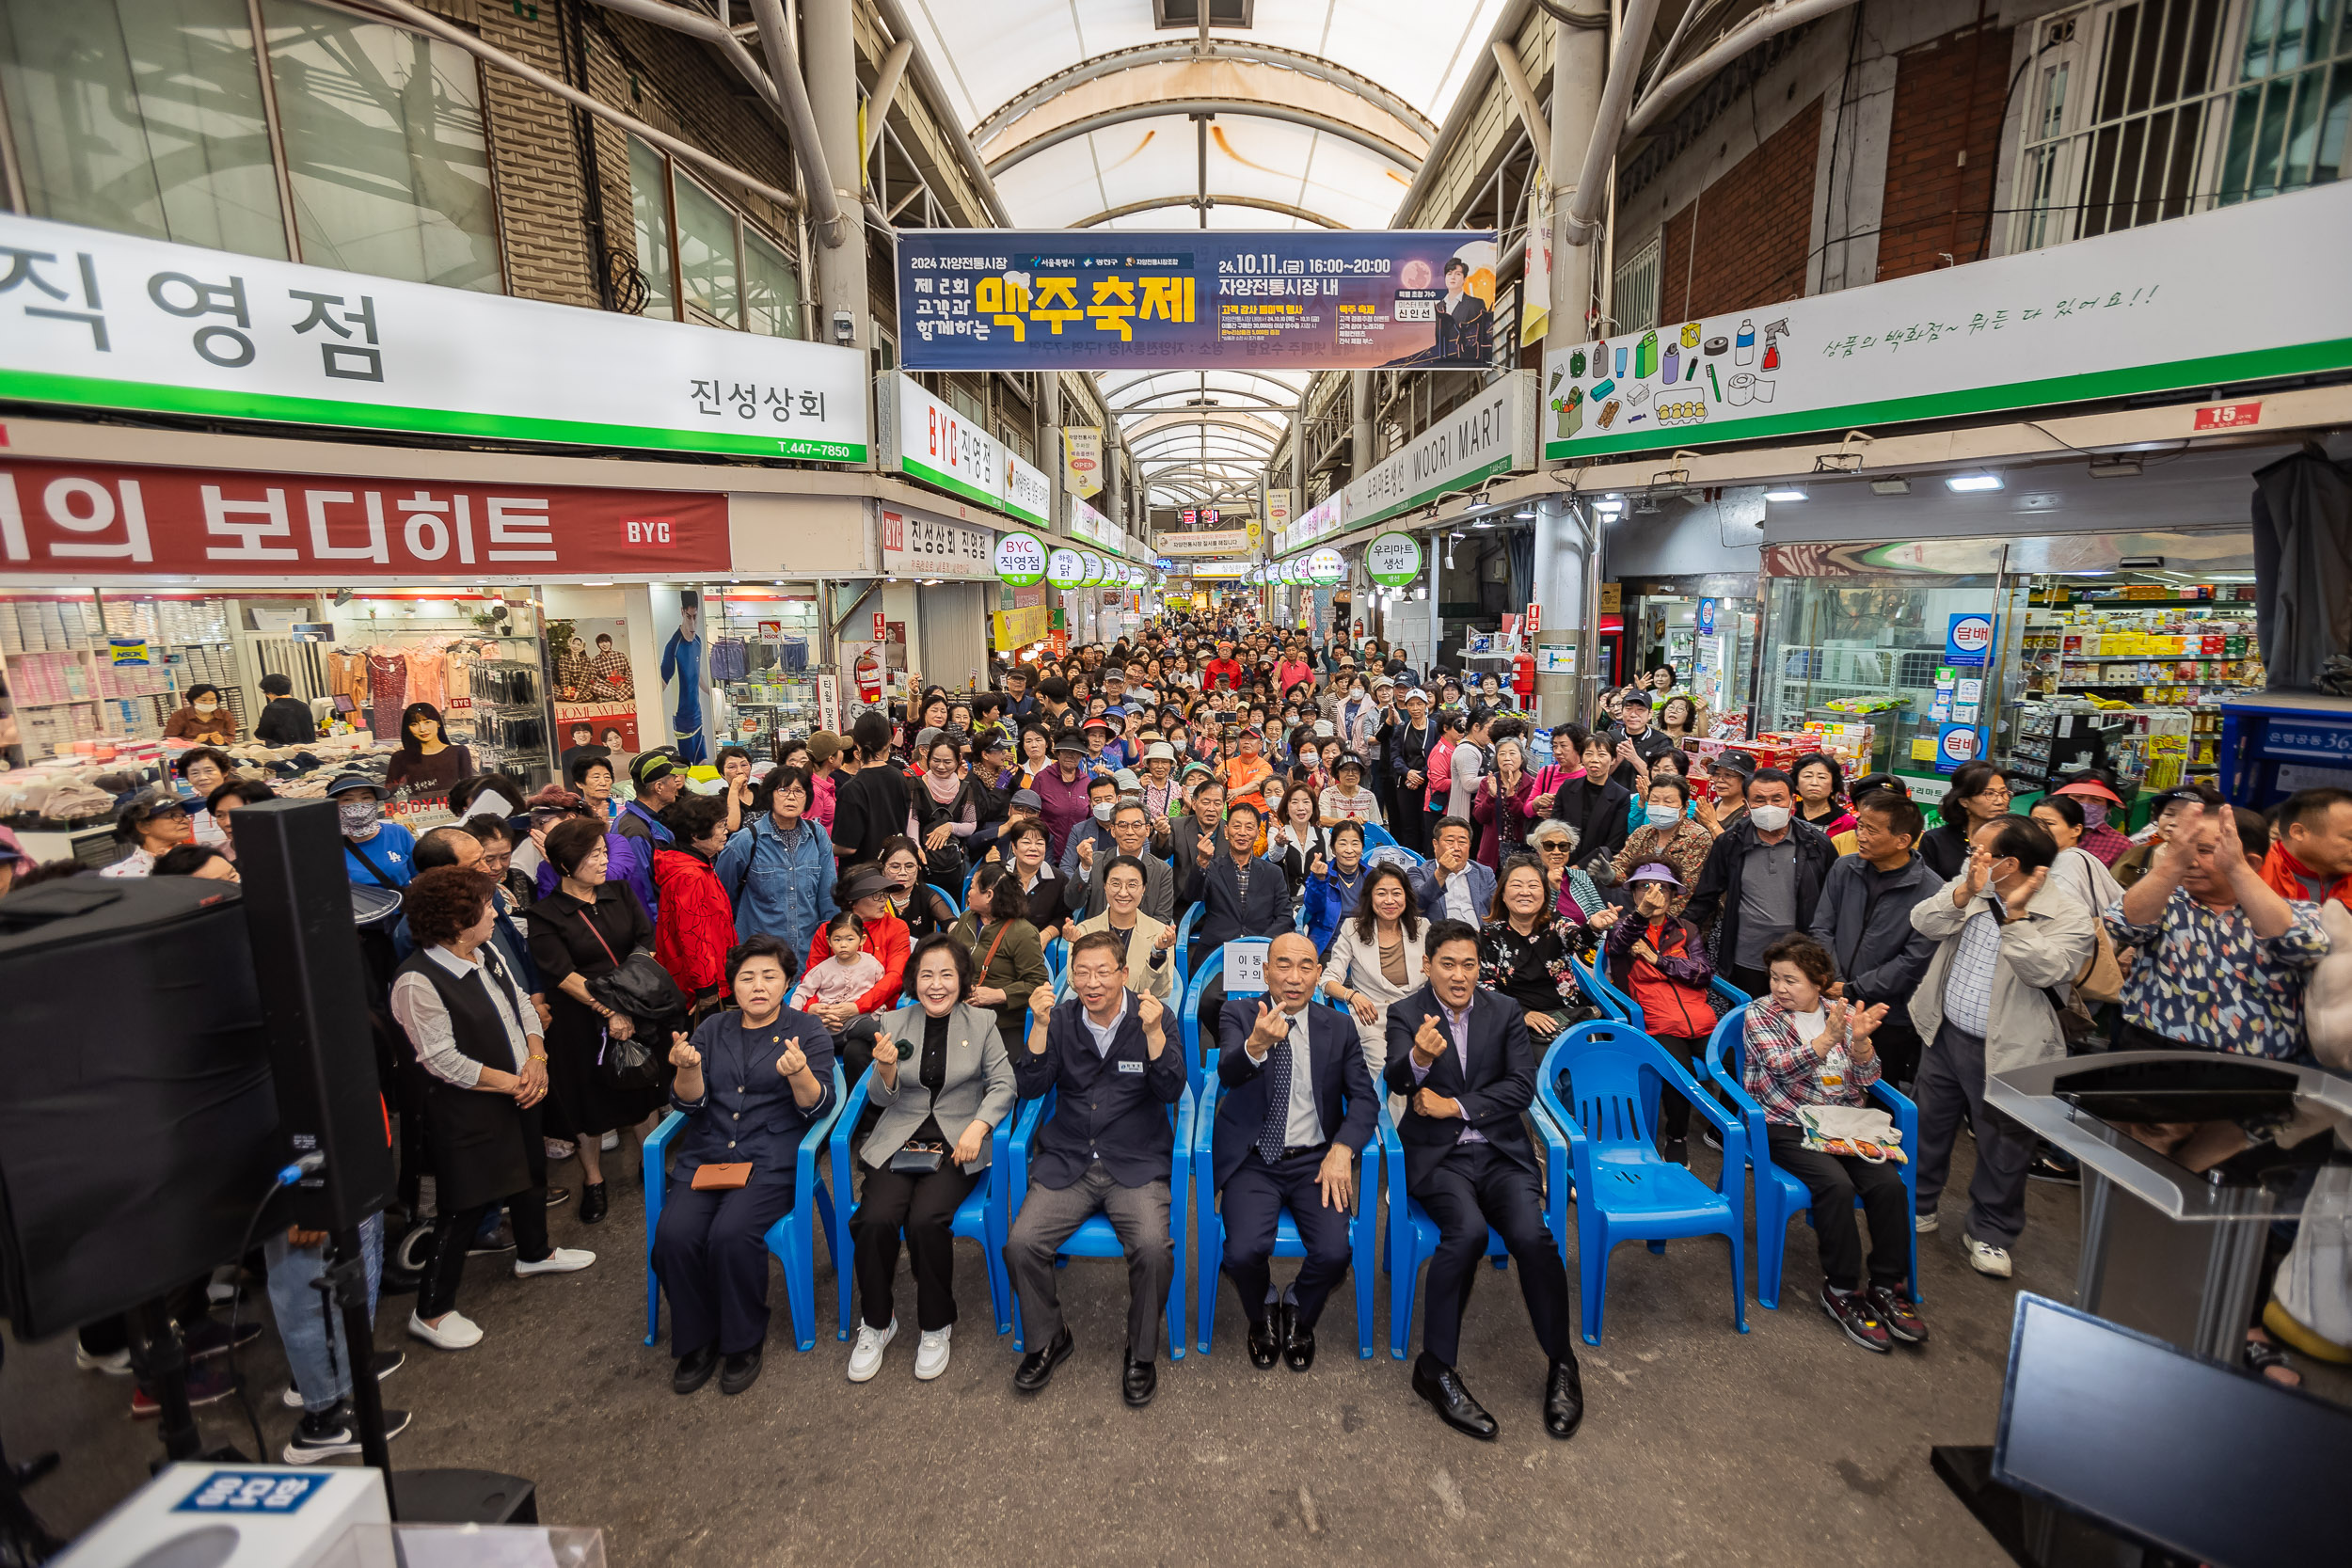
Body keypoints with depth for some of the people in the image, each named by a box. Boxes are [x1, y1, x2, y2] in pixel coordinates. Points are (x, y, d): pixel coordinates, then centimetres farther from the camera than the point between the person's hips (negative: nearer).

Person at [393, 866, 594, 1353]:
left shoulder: (486, 952, -1)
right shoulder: (418, 982, -26)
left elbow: (522, 1003, 7)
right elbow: (444, 1060, -23)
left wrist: (536, 1058, -7)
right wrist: (512, 1082, -16)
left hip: (520, 1090, 9)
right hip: (468, 1112, -8)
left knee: (531, 1172, 25)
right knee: (466, 1205, 4)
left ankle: (533, 1253, 49)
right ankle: (432, 1311, 24)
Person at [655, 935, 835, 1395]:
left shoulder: (807, 1031, 3)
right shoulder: (712, 1030, 14)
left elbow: (818, 1105, -6)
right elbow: (688, 1104, 7)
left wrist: (798, 1072, -27)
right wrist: (688, 1068, -15)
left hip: (772, 1158, -3)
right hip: (705, 1155, 4)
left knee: (732, 1233, -27)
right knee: (674, 1233, -21)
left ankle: (743, 1342, -2)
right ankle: (697, 1341, 2)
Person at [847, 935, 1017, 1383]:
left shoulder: (981, 1022, 2)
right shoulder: (897, 1022, 6)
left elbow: (1003, 1084, -1)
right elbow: (882, 1099, 6)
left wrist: (978, 1127, -18)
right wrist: (885, 1068, -16)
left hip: (956, 1147, -2)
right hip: (898, 1142, 2)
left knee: (925, 1220, -26)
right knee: (875, 1220, -22)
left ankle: (937, 1326, 0)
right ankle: (876, 1323, 5)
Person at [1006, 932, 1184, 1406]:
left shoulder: (1155, 1018, -2)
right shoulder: (1060, 1021, 4)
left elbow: (1171, 1092, -11)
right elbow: (1031, 1088, -3)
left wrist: (1154, 1033, -26)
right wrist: (1040, 1027, -17)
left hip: (1136, 1165, -2)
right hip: (1066, 1163, 2)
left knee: (1153, 1247, -26)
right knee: (1020, 1242, -18)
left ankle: (1142, 1353, 3)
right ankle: (1048, 1339, 11)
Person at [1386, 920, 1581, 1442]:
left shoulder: (1505, 1012, 7)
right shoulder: (1406, 1015, -1)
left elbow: (1522, 1086, -1)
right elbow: (1397, 1080, -18)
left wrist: (1455, 1106, -10)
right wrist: (1419, 1056, -42)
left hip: (1500, 1152, 2)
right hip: (1437, 1155, -2)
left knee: (1532, 1234, -23)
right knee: (1468, 1230, -29)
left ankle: (1561, 1364, 2)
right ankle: (1436, 1367, -11)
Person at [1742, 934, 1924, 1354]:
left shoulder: (1843, 1012, 9)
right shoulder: (1760, 1013, -2)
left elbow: (1866, 1080, 3)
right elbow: (1782, 1068, -17)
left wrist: (1860, 1038, -16)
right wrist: (1828, 1038, -30)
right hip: (1787, 1126, -4)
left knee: (1889, 1183, -21)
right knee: (1837, 1185, -27)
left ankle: (1887, 1287, -4)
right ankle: (1842, 1291, -12)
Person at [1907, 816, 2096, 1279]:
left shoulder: (2070, 917, -13)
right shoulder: (1966, 888, 1)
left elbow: (2043, 970, -25)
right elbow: (1925, 924, -9)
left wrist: (2014, 912, -26)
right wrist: (1965, 891, -21)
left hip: (2006, 1052, -4)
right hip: (1946, 1034, 5)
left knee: (2002, 1149, 11)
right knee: (1927, 1125, 18)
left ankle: (1988, 1233, 31)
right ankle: (1918, 1205, 38)